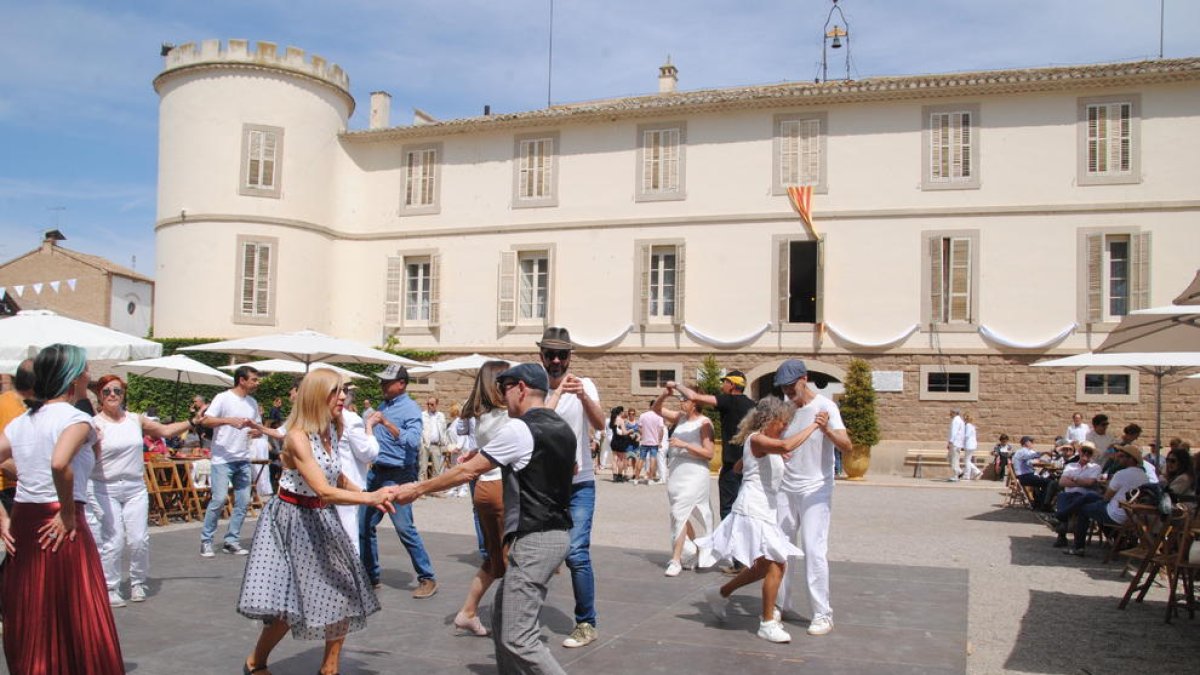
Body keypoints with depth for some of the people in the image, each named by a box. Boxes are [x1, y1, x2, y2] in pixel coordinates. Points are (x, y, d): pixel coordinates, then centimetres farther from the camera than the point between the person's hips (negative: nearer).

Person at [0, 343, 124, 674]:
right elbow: (59, 464, -28)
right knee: (78, 624, 4)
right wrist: (68, 514, -17)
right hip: (60, 531, -7)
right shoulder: (75, 418, -10)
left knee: (28, 624, 17)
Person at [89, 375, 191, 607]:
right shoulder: (95, 424, -7)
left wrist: (192, 422, 18)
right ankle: (110, 589, 9)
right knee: (113, 541, -7)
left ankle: (137, 583, 21)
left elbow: (165, 430, 20)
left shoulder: (136, 420, 8)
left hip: (135, 488, 4)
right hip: (104, 489, -4)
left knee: (139, 539, 0)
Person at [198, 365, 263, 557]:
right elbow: (206, 420, -16)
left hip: (243, 460, 7)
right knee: (219, 499, -11)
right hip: (223, 459, -7)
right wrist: (228, 420, -28)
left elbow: (258, 426, 22)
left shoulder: (252, 402, 12)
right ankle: (206, 540, 5)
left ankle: (232, 541, 15)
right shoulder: (223, 398, -7)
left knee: (243, 501, 5)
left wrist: (256, 427, -1)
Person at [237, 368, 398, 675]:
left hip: (322, 520, 8)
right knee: (290, 604, -4)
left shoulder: (331, 432, 2)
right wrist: (369, 498, -40)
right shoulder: (298, 437, -23)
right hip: (293, 521, -8)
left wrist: (371, 496, 5)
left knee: (345, 595, 5)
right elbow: (324, 491, -32)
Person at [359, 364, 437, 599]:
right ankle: (370, 575, 24)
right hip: (376, 472, 8)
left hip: (397, 475, -8)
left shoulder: (410, 409, -12)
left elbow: (413, 441, -27)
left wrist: (387, 423, -31)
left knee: (405, 528, -8)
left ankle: (427, 579, 2)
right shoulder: (383, 405, 12)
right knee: (364, 525, 11)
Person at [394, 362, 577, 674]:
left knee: (518, 638, -9)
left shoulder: (518, 429, -14)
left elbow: (467, 471, -9)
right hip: (558, 533, 9)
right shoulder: (565, 429, 11)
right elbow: (573, 468, 32)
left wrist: (418, 488, 2)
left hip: (533, 540, -9)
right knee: (502, 621, 17)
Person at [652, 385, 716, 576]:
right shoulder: (680, 417, 9)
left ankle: (676, 560, -12)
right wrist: (664, 395, -1)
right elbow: (656, 409, 17)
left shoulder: (704, 423, -9)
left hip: (693, 476, -7)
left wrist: (684, 445, -20)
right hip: (675, 474, 7)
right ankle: (697, 554, 28)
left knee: (681, 513, -14)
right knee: (688, 517, 14)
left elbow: (709, 453, -15)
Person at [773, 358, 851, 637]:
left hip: (815, 491, -6)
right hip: (786, 488, 6)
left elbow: (846, 446, -24)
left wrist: (827, 430, -44)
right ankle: (781, 604, 21)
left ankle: (822, 614, -2)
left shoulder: (825, 407, -13)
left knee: (814, 551, -10)